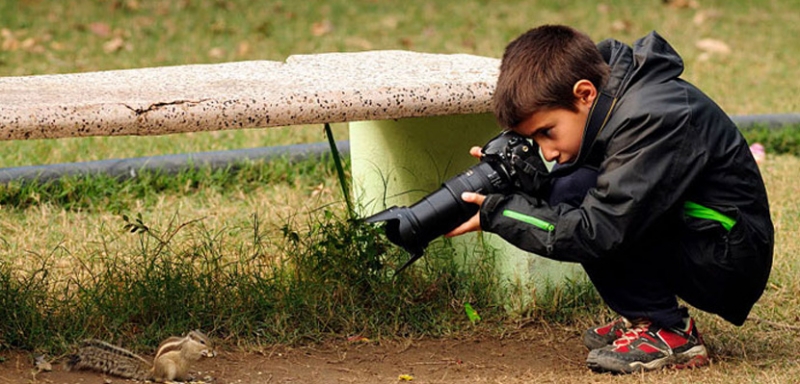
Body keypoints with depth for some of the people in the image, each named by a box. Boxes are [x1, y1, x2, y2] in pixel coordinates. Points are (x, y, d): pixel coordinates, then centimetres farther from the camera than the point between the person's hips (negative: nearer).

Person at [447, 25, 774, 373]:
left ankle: (668, 333, -15)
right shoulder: (614, 102, 2)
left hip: (728, 263, -9)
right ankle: (645, 318, 7)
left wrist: (495, 214, -21)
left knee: (574, 191, -20)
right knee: (564, 194, -1)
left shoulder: (653, 119, -25)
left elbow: (595, 232, -29)